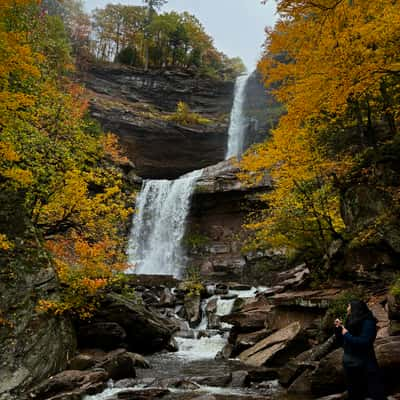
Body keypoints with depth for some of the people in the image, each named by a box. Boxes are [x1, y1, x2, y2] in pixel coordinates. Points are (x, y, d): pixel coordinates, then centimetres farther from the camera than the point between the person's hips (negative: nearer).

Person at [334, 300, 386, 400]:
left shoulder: (368, 322, -13)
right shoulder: (350, 323, 9)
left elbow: (364, 343, -25)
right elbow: (342, 342, 15)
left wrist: (347, 334, -17)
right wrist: (338, 328, 2)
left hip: (365, 367, -8)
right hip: (350, 365, 8)